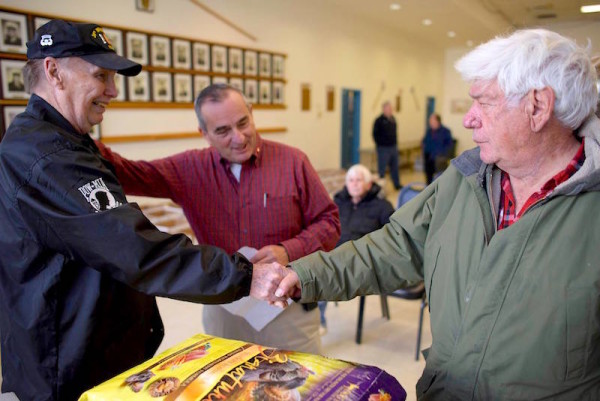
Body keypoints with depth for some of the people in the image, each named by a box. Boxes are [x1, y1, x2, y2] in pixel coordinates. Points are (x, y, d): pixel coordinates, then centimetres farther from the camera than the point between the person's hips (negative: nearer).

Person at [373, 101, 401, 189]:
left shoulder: (393, 119, 11)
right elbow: (375, 134, -10)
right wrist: (379, 145, -11)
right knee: (381, 169, -1)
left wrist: (395, 143, 11)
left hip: (393, 148, 7)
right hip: (383, 149, -7)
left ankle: (397, 184, 26)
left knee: (395, 168, 15)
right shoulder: (379, 120, -9)